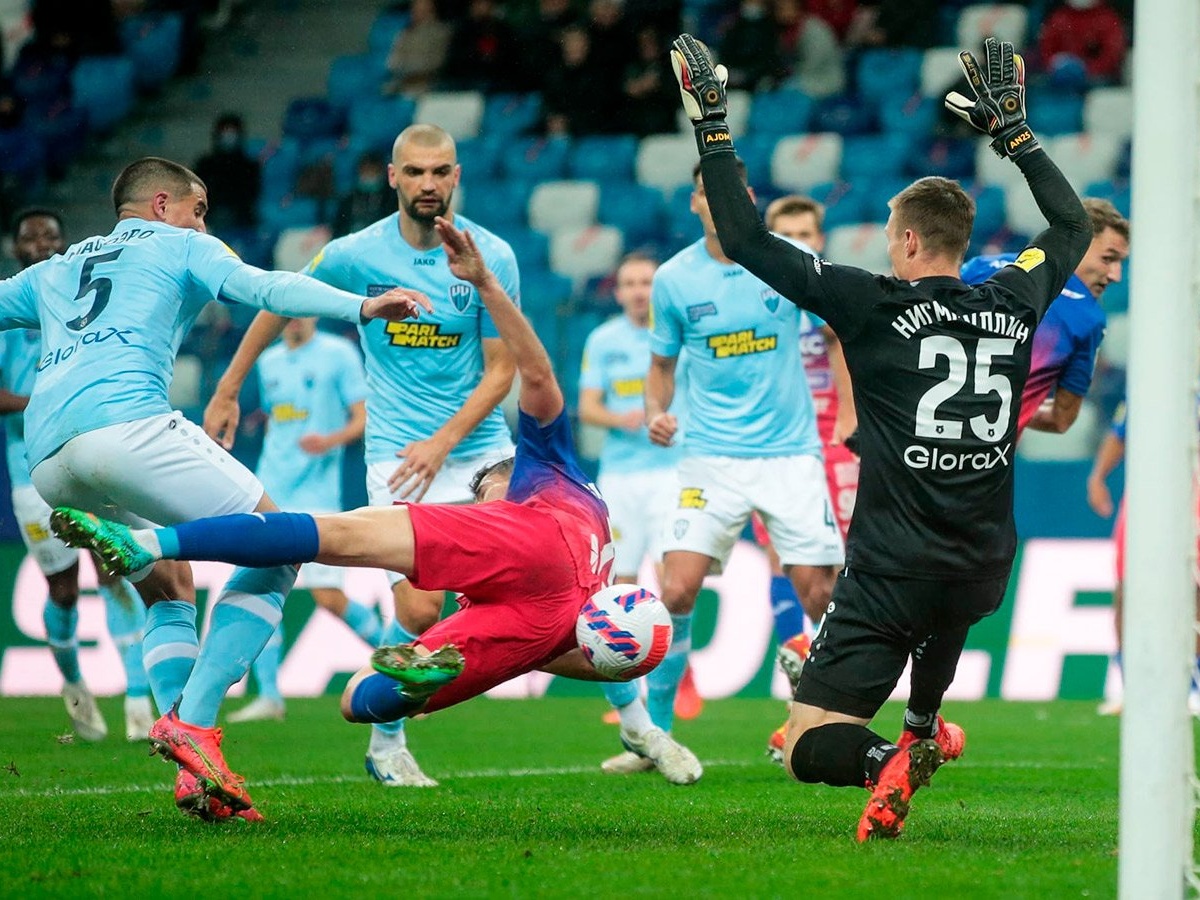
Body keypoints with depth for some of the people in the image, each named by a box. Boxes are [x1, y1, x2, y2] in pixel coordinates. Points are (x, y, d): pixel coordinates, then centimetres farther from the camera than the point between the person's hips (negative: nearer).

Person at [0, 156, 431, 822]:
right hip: (124, 420, -7)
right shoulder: (179, 246, 19)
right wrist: (361, 307, -9)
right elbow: (262, 288, 2)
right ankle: (191, 722, -15)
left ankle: (193, 773, 2)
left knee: (168, 589, 21)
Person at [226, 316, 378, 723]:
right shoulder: (269, 362, 14)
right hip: (270, 496, 5)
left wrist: (331, 440, -25)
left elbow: (362, 419, -7)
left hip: (316, 495, -5)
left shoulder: (338, 354, -2)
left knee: (330, 598, -9)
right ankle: (269, 696, 0)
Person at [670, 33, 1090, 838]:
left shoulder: (877, 308, -9)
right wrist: (1013, 128, 31)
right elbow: (1074, 225, 25)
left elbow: (748, 241, -7)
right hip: (984, 574, 5)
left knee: (810, 746, -4)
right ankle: (925, 728, 44)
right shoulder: (1013, 306, 4)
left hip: (893, 576, -5)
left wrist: (713, 126, 0)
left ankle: (888, 759, -32)